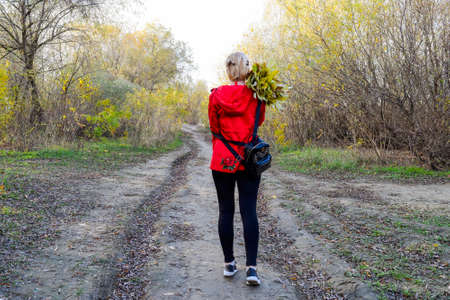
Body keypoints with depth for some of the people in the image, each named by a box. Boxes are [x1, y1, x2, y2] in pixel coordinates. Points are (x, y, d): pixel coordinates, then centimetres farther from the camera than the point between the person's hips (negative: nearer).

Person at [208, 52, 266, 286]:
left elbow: (214, 127, 6)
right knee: (249, 212, 2)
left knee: (226, 211, 8)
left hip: (222, 159, 0)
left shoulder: (216, 95, -3)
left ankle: (229, 264, 17)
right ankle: (251, 267, -1)